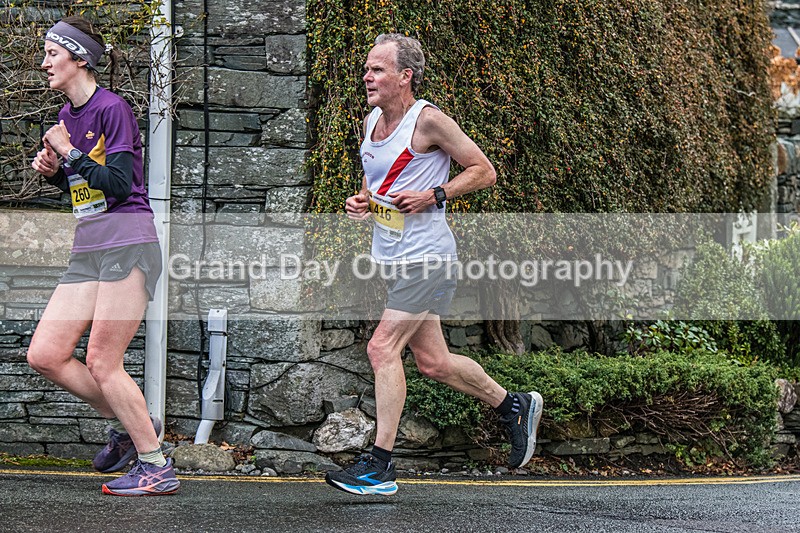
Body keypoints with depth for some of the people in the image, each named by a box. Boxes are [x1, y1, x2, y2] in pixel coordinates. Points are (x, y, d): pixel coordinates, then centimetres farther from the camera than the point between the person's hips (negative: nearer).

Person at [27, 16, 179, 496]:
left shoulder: (113, 109, -10)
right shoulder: (67, 115, 15)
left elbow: (118, 184, -18)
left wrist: (69, 152, -12)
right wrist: (52, 170, 6)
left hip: (128, 245, -8)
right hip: (88, 250, 8)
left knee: (101, 362, -8)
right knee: (45, 354, 1)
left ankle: (158, 469, 2)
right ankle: (127, 424, 18)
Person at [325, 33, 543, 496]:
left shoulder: (428, 120, -14)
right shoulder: (371, 122, 10)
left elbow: (484, 172, -9)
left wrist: (433, 195, -19)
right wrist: (362, 201, 3)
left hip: (425, 257, -9)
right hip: (391, 256, 9)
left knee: (383, 348, -15)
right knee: (432, 361, 13)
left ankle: (380, 465, -10)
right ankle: (515, 405, 32)